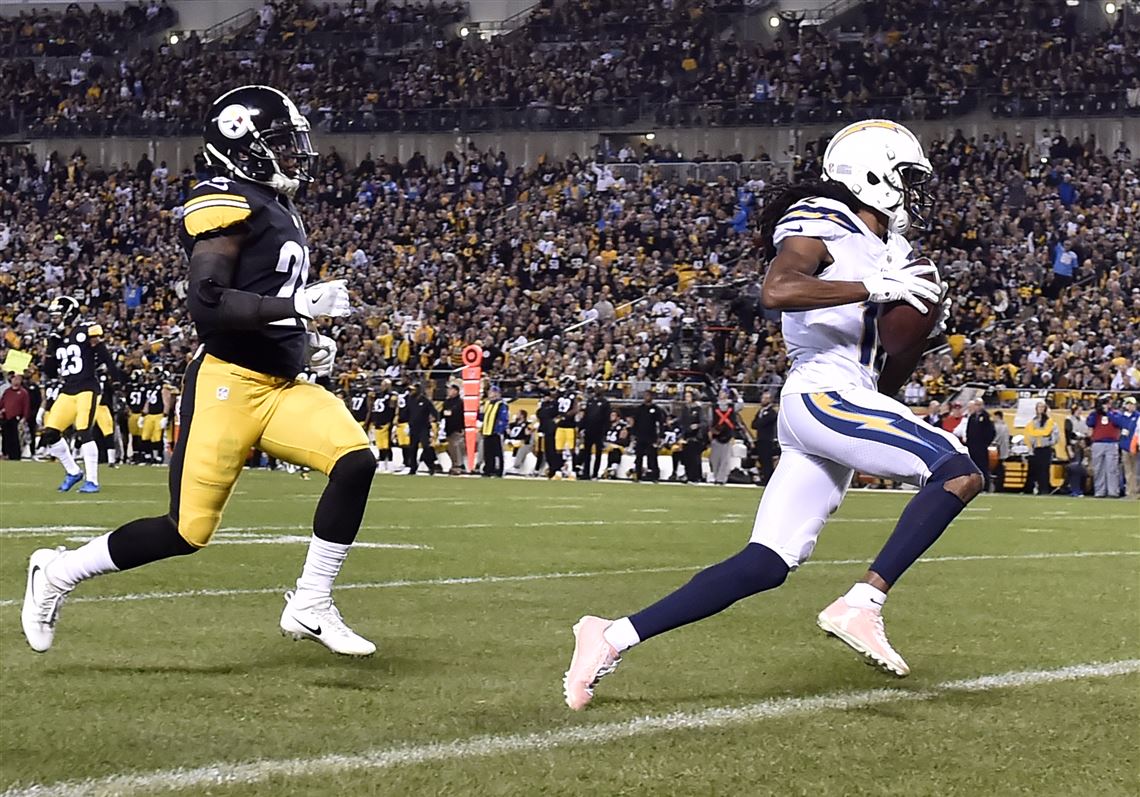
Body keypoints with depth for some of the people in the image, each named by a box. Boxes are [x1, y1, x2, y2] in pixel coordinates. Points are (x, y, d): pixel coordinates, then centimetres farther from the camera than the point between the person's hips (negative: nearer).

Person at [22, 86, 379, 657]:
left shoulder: (277, 211, 18)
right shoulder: (229, 205, -12)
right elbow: (207, 305, -22)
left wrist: (305, 344, 12)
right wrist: (298, 304, -26)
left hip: (280, 387, 8)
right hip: (228, 386, -8)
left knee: (356, 460, -15)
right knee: (187, 532, -4)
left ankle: (309, 607, -5)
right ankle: (58, 572, 17)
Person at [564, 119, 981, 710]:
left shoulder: (881, 252, 24)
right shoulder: (823, 225, -3)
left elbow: (885, 384, 27)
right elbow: (776, 290, -24)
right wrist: (875, 288, -22)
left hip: (850, 402, 9)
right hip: (824, 395, -9)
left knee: (764, 566, 4)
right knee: (958, 472, -20)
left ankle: (613, 638, 5)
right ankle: (860, 605, -23)